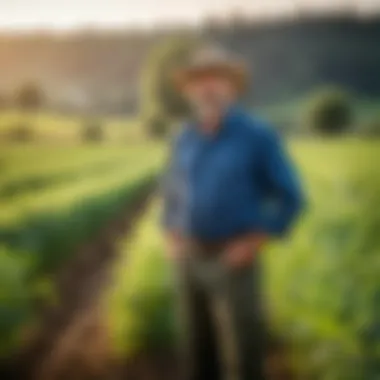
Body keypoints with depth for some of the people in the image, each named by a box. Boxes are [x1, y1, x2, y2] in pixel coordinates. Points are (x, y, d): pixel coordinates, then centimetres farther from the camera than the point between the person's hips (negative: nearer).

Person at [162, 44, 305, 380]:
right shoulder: (186, 138, 7)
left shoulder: (258, 135, -10)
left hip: (233, 262, -5)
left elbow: (290, 197, -9)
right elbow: (173, 191, 21)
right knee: (198, 352, 13)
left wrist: (254, 244, -14)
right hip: (190, 261, 6)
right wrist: (172, 237, 7)